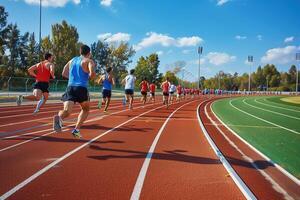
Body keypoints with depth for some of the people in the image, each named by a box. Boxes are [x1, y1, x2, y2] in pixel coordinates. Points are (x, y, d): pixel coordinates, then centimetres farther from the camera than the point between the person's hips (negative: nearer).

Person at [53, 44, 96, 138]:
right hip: (81, 88, -4)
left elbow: (64, 74, 20)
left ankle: (58, 117, -45)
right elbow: (92, 73, -15)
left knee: (67, 111, -9)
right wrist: (90, 78, 7)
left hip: (70, 87, 4)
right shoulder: (89, 61, 3)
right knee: (85, 109, 20)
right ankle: (76, 129, 6)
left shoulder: (72, 60, 21)